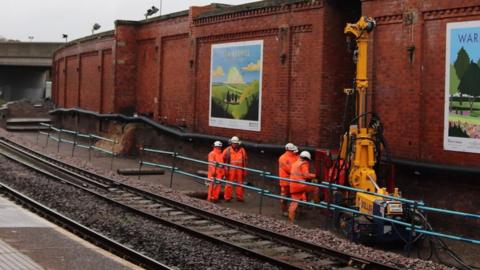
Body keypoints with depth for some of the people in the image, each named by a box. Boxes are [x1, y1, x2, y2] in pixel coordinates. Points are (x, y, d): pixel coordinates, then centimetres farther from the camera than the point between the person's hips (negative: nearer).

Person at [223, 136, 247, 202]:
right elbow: (223, 160, 0)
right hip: (230, 170, -3)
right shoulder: (227, 150, -3)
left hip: (239, 170, 3)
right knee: (229, 184, 1)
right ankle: (227, 197, 8)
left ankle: (239, 197, 18)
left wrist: (244, 170, 8)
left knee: (240, 184, 8)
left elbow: (245, 160, 11)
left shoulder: (242, 150, 6)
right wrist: (225, 169, -5)